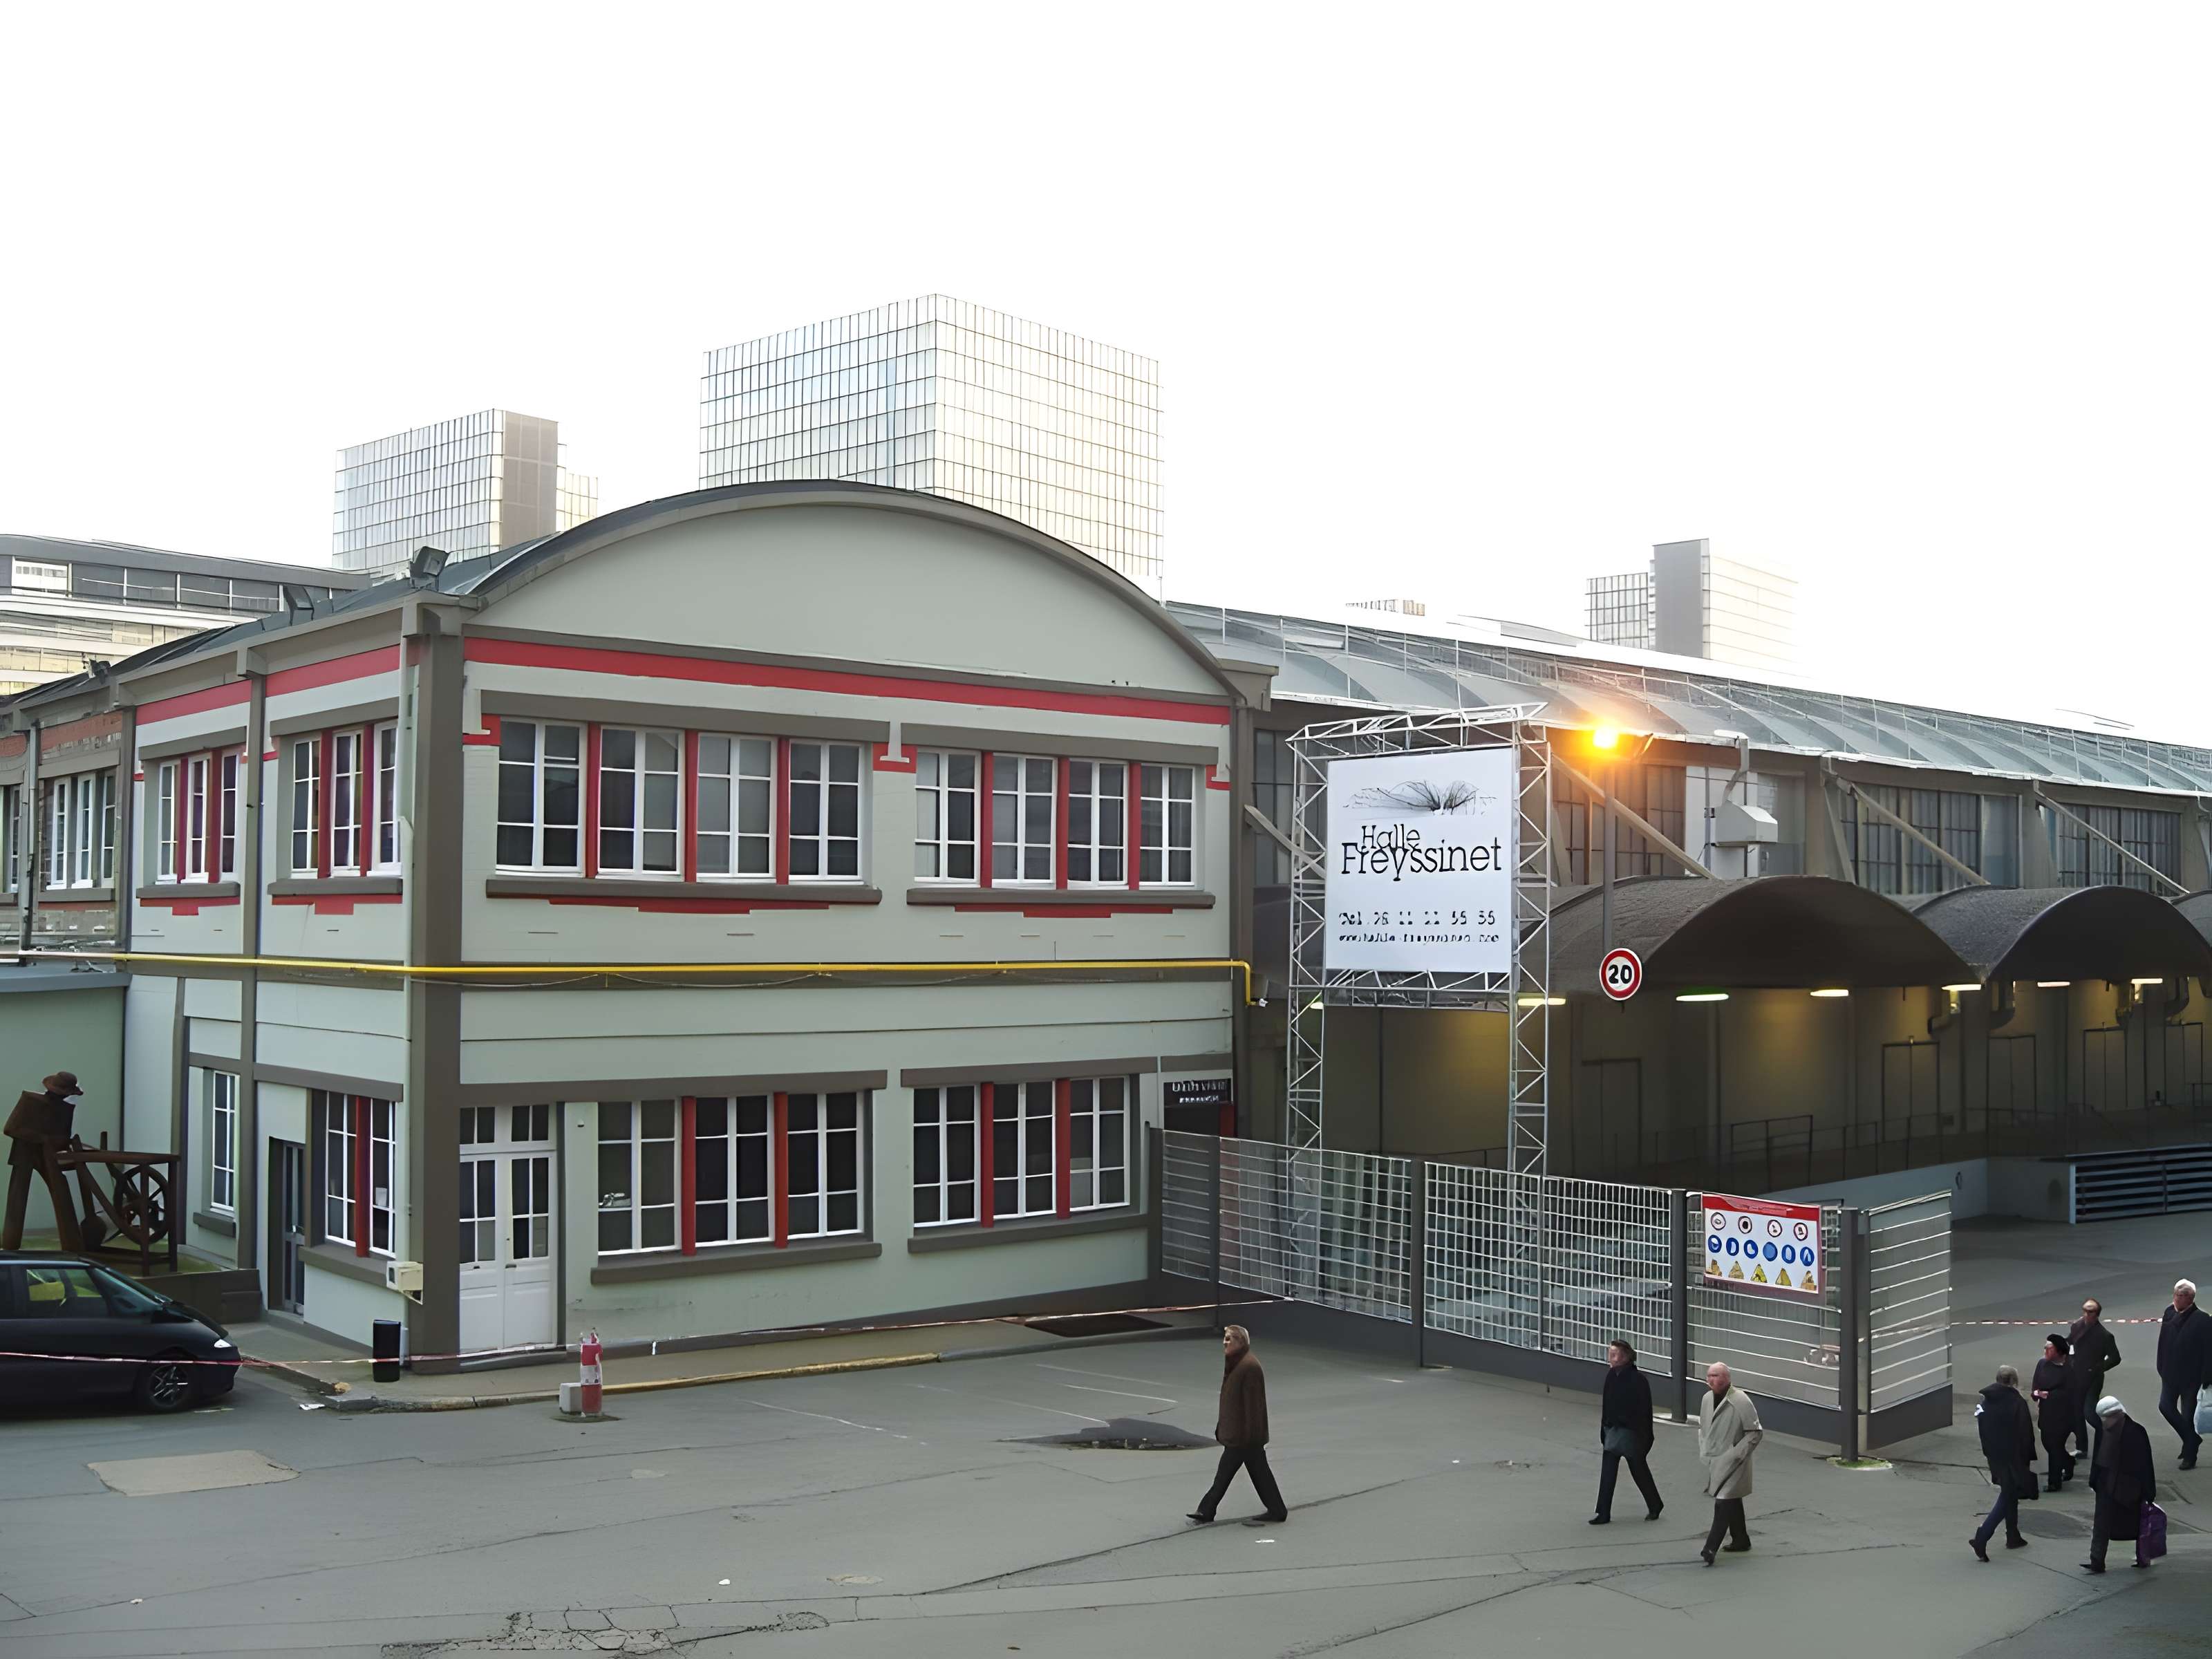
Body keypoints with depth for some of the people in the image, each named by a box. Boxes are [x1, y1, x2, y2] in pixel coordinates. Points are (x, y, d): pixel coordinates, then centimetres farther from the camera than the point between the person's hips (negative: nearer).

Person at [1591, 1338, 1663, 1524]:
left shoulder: (1638, 1380, -17)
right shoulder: (1611, 1376, 2)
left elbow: (1644, 1411, -15)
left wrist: (1644, 1438, -15)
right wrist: (1604, 1431, 12)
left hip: (1631, 1432, -6)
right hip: (1613, 1430, 6)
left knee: (1639, 1470, 11)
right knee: (1607, 1473, 2)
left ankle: (1655, 1506, 32)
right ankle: (1603, 1514, 4)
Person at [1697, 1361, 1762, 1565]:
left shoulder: (1741, 1401, -16)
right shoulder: (1707, 1399, 5)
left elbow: (1755, 1433, -13)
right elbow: (1702, 1427, 19)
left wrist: (1737, 1455, -16)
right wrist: (1703, 1451, 9)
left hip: (1731, 1463, -7)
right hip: (1712, 1462, 7)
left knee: (1724, 1502, -13)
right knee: (1732, 1502, 19)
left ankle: (1711, 1548, -16)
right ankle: (1741, 1541, 33)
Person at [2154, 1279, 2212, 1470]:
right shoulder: (2169, 1313, 1)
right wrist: (2162, 1369, 9)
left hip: (2191, 1376, -5)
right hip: (2171, 1374, 5)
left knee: (2188, 1416, 2)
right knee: (2166, 1406, 3)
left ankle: (2189, 1457, 14)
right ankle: (2191, 1440, 23)